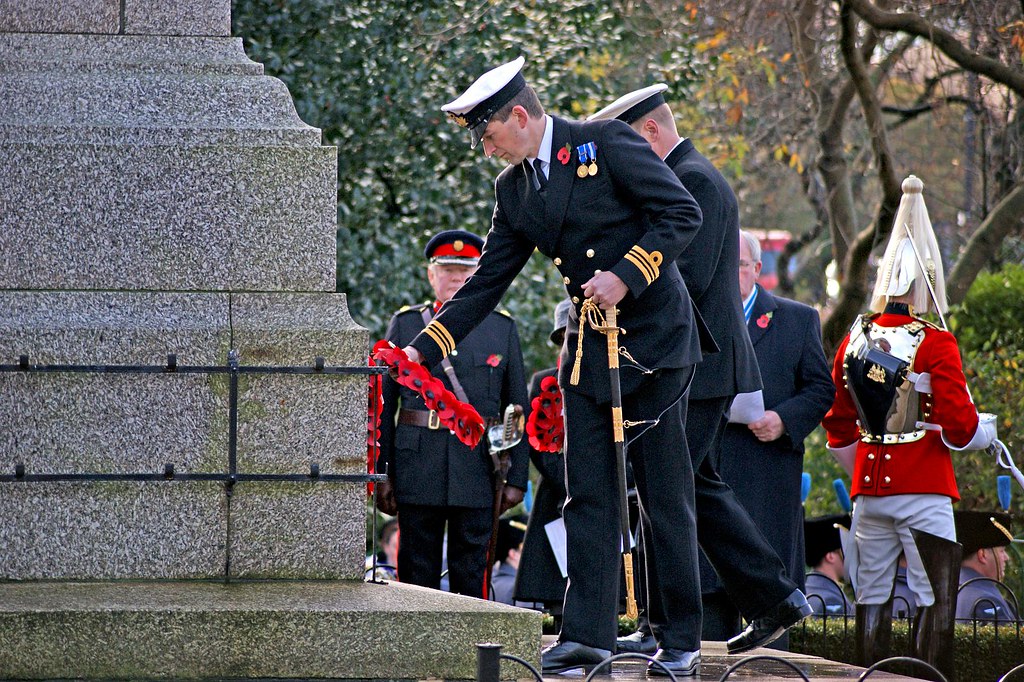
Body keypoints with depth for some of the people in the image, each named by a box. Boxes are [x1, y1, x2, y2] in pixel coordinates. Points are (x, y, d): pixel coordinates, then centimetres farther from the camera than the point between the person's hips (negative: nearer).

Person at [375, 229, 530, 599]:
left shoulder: (503, 329, 10)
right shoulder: (405, 325, 9)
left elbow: (518, 408, 9)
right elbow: (384, 405, 6)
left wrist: (517, 478, 2)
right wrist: (381, 474, 0)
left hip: (478, 468, 0)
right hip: (417, 470, 0)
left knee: (471, 575, 1)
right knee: (417, 571, 1)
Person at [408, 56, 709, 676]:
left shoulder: (608, 143, -9)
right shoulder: (514, 188, 10)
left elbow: (684, 213, -12)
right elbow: (487, 283, 13)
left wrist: (626, 275, -20)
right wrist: (424, 350, 6)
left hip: (654, 341, -6)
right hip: (588, 350, 6)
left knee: (666, 496, -2)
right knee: (588, 495, 2)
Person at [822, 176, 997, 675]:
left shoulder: (853, 341, 6)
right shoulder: (935, 345, -12)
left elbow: (838, 427, 14)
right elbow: (959, 427, -13)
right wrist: (987, 432, 8)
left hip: (868, 490, 6)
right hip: (923, 492, -6)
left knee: (872, 598, 10)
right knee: (935, 601, -4)